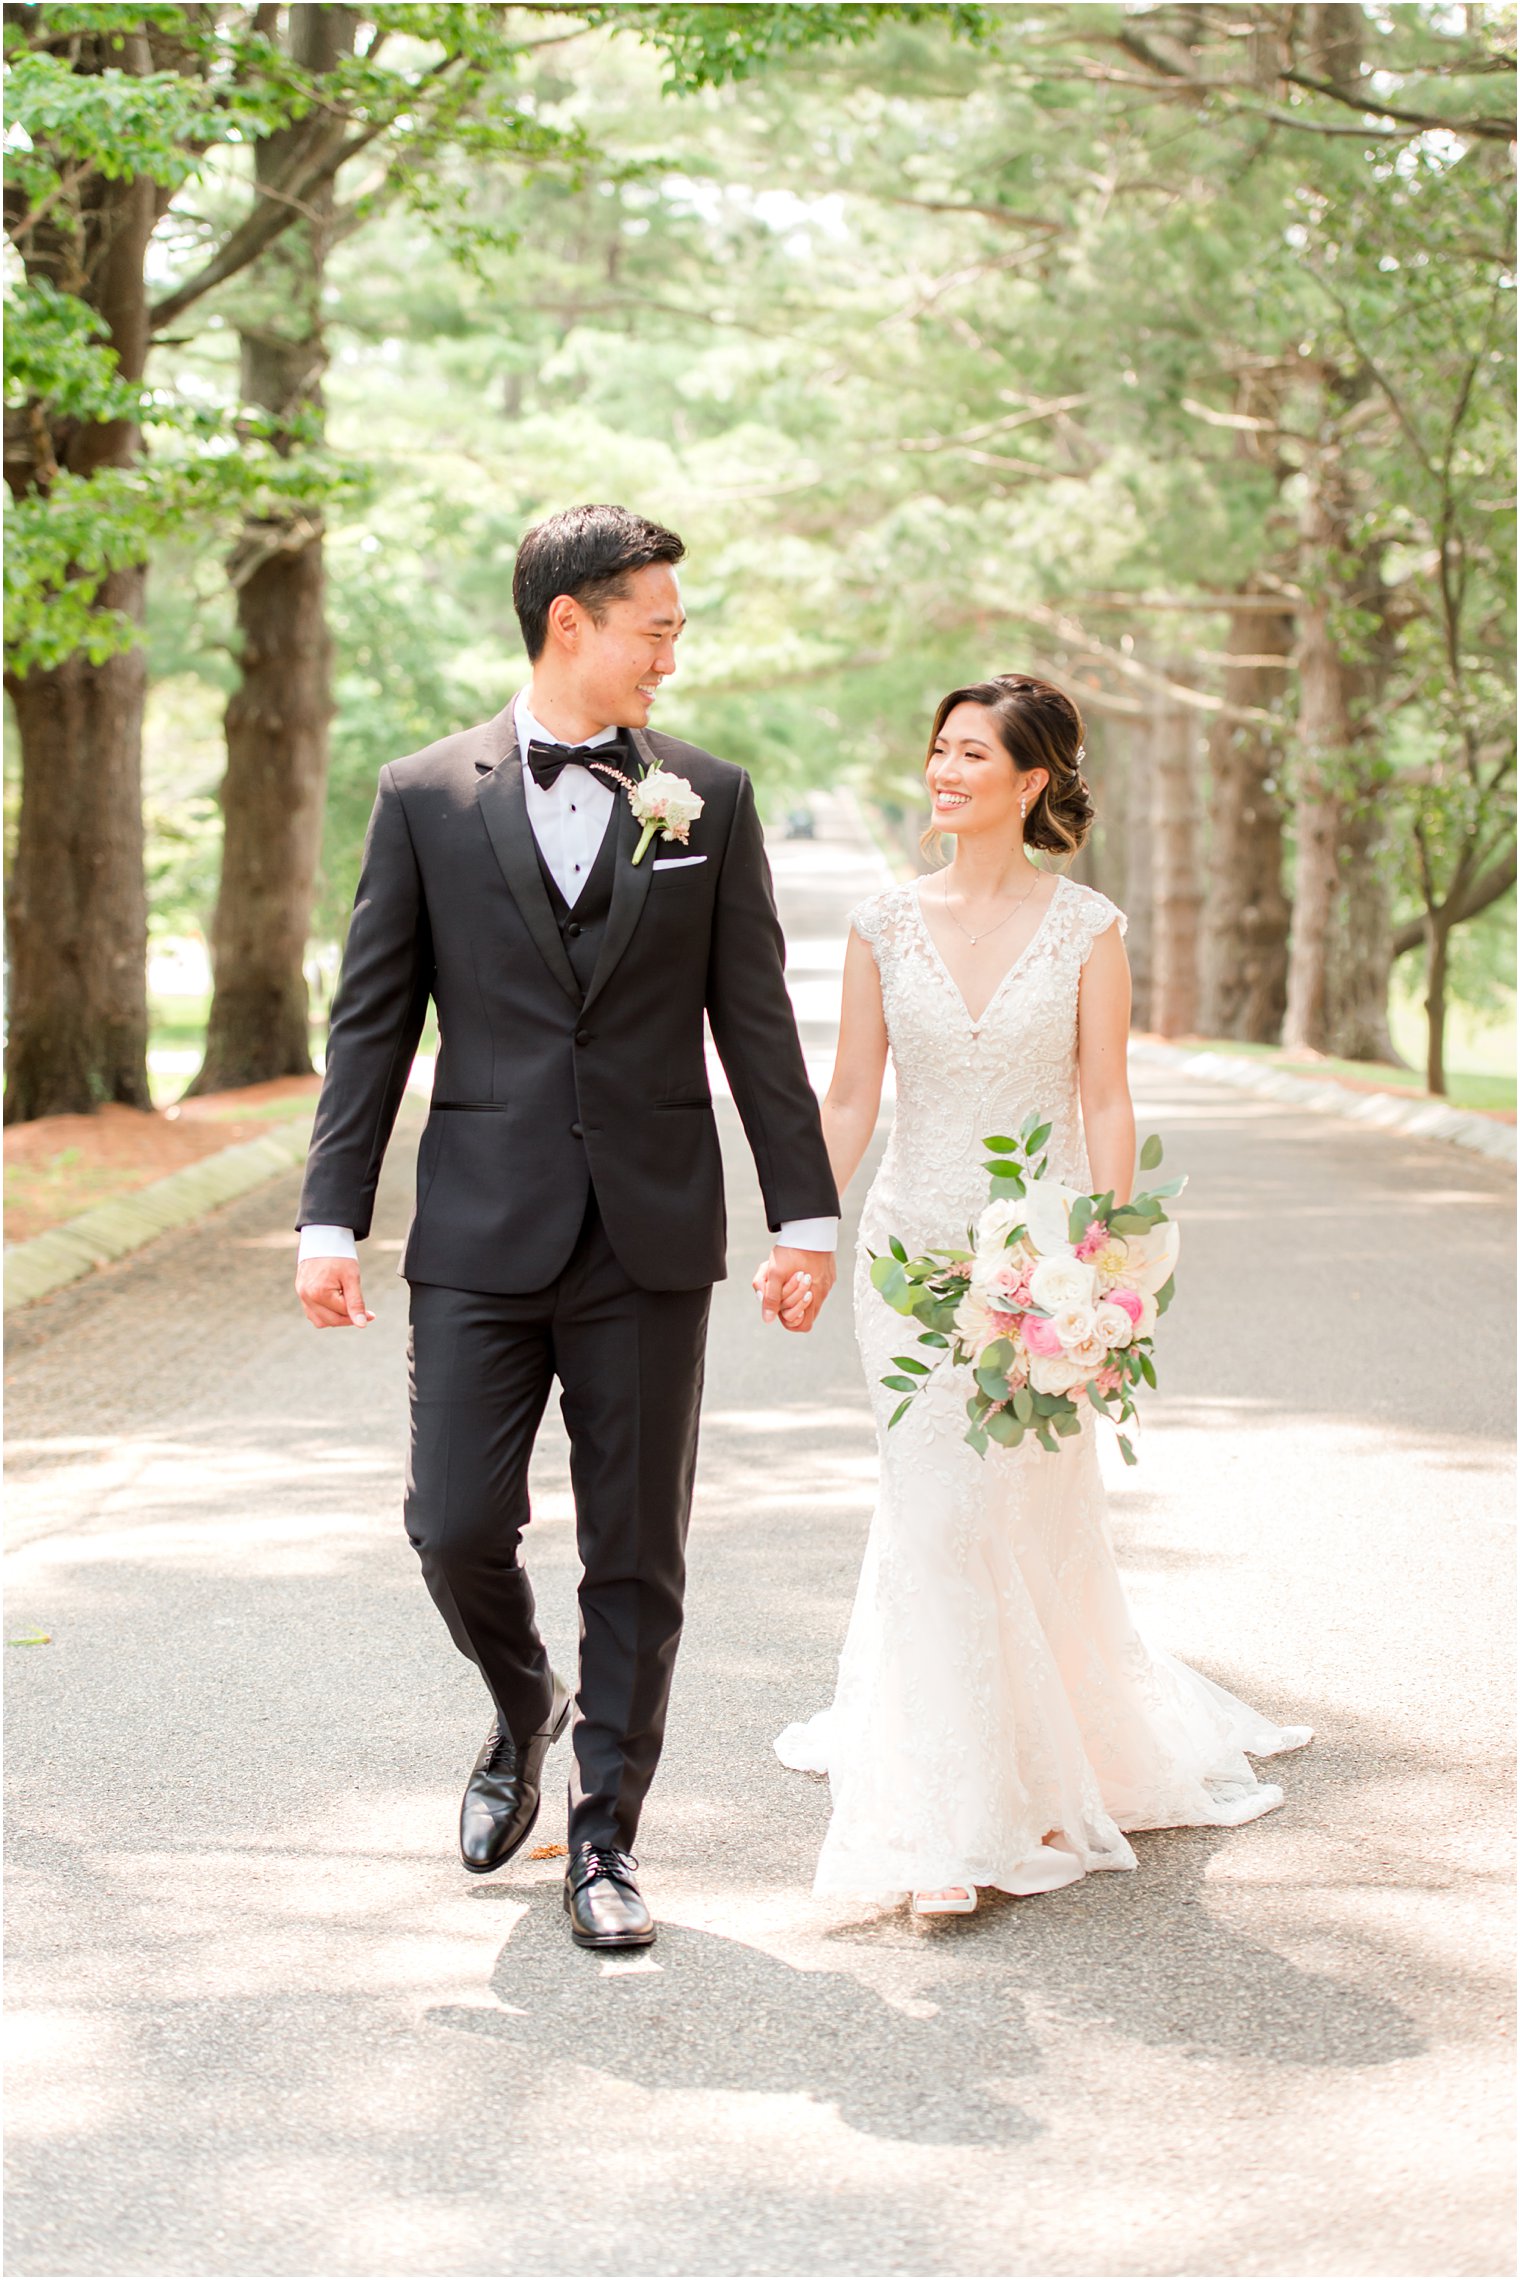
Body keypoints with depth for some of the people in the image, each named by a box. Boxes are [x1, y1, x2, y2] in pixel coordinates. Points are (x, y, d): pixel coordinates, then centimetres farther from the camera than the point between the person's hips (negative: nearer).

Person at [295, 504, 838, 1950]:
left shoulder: (708, 798, 6)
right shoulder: (426, 797, 3)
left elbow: (755, 1019, 7)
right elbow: (371, 1021, 4)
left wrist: (804, 1213, 3)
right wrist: (331, 1219, -2)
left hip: (651, 1236, 1)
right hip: (482, 1234, -1)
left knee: (637, 1556, 4)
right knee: (456, 1525, -3)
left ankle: (604, 1837, 17)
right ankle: (523, 1710, 29)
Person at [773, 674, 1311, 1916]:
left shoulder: (1086, 927, -2)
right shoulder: (886, 924, 3)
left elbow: (1106, 1106, -3)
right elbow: (850, 1100, 3)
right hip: (913, 1251, 1)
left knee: (1032, 1514, 5)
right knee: (935, 1512, -1)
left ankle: (1039, 1780, 27)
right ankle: (955, 1818, 7)